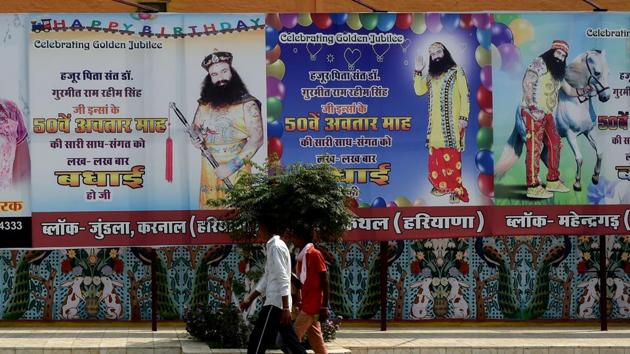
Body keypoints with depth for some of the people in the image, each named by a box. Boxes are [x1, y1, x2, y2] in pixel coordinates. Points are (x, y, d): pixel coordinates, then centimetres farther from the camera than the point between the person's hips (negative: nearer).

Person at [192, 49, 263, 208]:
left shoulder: (247, 104, -7)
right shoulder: (204, 103, 9)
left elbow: (256, 139, -12)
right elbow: (195, 127, 24)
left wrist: (232, 167, -19)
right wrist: (196, 137, -2)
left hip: (236, 170, -5)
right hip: (209, 170, 5)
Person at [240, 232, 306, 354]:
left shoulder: (276, 246, -13)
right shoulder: (272, 246, 18)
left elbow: (282, 279, -19)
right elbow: (267, 278, 24)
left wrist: (286, 308, -22)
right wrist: (249, 299, 23)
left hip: (276, 303, -10)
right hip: (279, 303, 10)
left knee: (257, 340, -7)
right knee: (291, 341, 10)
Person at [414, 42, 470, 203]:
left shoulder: (457, 71, -1)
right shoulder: (431, 75, 15)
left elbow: (465, 95, -4)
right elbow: (419, 90, 8)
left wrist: (464, 117, -12)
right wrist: (418, 71, -1)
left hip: (452, 122, -5)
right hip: (435, 122, 5)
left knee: (452, 155, -8)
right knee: (436, 154, 5)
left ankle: (455, 189, -7)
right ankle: (442, 185, 15)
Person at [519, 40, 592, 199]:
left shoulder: (558, 73, 20)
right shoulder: (539, 64, -7)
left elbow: (569, 90, 28)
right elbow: (527, 84, -18)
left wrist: (583, 91, 9)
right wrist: (533, 107, -25)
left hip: (547, 114, 9)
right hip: (533, 113, -9)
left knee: (555, 144, 13)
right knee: (534, 147, -12)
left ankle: (553, 181, 25)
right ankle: (533, 187, -14)